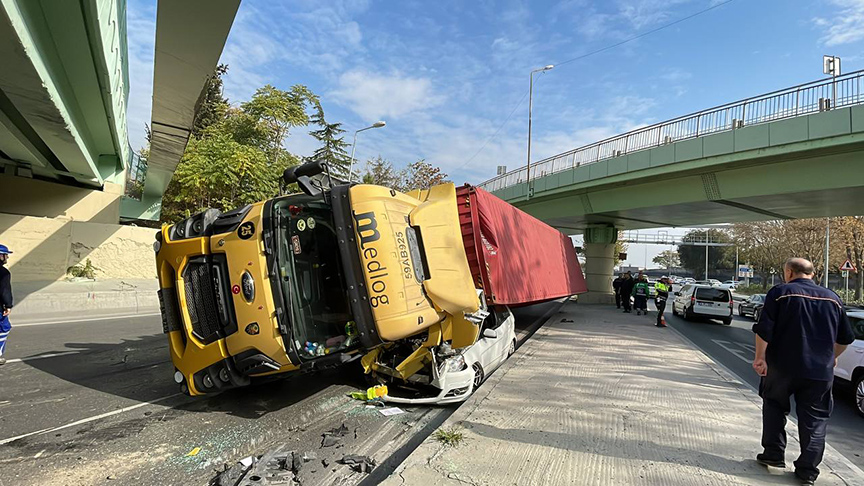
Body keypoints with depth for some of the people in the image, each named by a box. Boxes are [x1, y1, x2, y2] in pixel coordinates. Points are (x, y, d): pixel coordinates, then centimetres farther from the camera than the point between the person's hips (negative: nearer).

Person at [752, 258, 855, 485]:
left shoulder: (780, 293, -8)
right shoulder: (833, 298, 7)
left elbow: (764, 330, -15)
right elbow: (845, 338, 16)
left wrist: (760, 357, -6)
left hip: (782, 366, -3)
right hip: (820, 371, 3)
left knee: (774, 406, 17)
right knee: (815, 419, 11)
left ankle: (774, 453, 20)